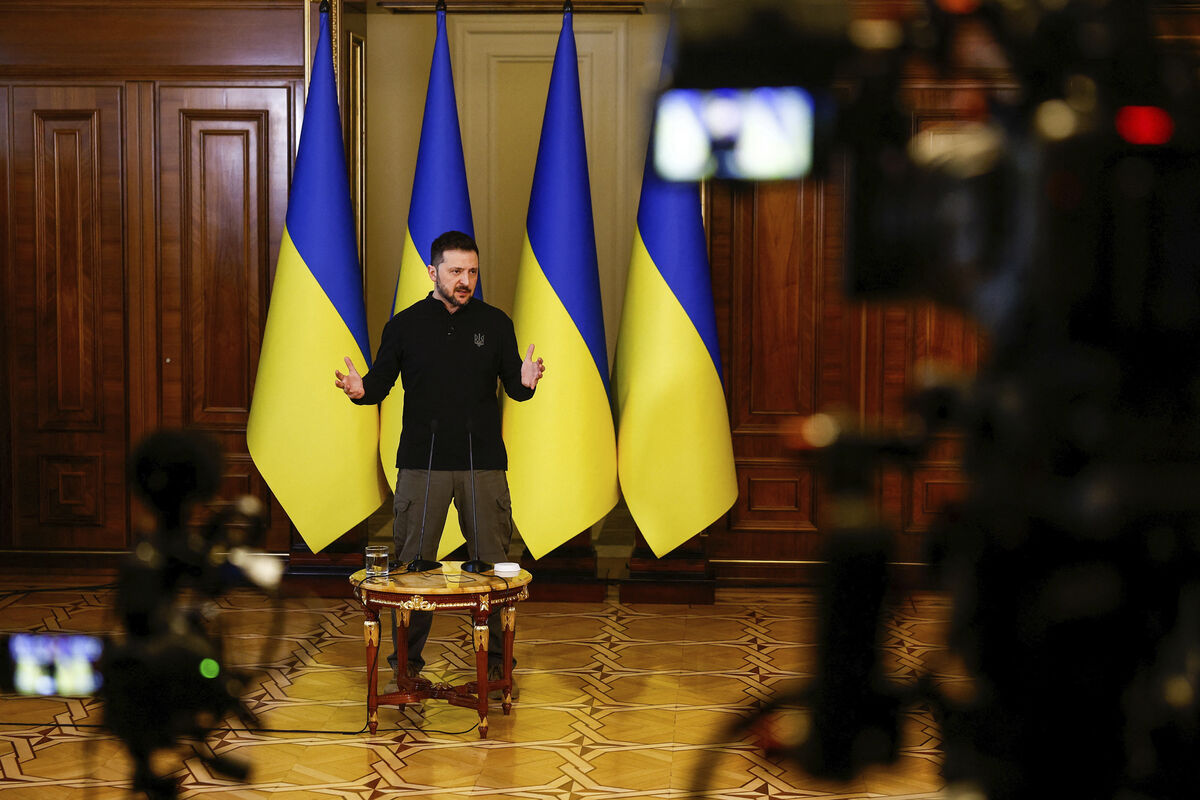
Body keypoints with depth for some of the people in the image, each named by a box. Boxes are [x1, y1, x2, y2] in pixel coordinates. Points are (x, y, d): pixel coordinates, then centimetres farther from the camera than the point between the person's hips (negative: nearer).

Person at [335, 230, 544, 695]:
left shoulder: (495, 323, 6)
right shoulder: (404, 325, 5)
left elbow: (513, 386, 6)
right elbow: (381, 381, 6)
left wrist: (526, 381, -16)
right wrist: (359, 390, -16)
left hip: (484, 463, 1)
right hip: (423, 461, 0)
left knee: (492, 561, 3)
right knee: (413, 561, 2)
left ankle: (494, 657, 15)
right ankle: (407, 658, 14)